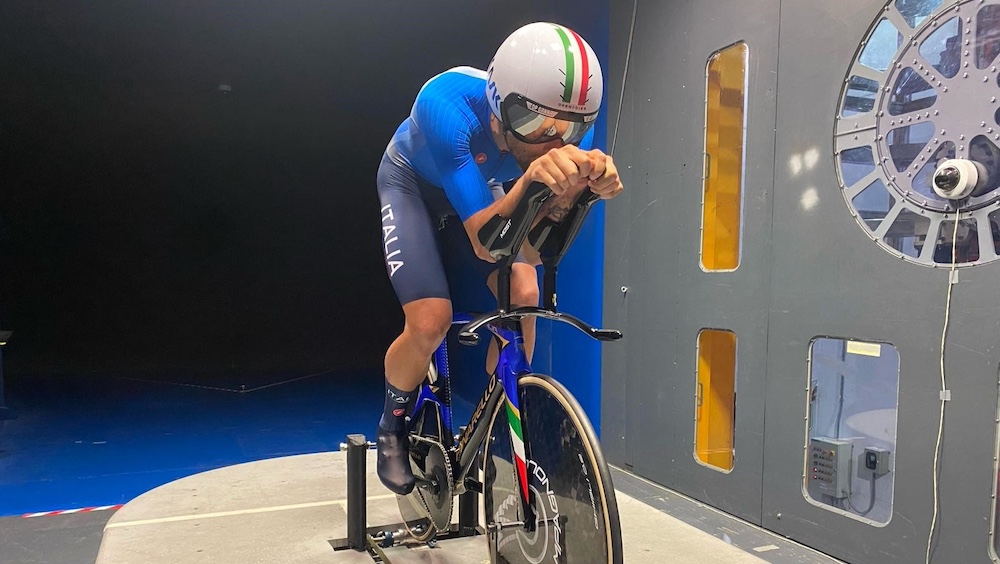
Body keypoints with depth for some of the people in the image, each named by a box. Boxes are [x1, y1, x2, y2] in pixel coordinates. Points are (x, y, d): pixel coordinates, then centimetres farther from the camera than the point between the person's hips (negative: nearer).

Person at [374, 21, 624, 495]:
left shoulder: (570, 129, -30)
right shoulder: (448, 106, -42)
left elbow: (532, 250, -33)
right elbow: (485, 242, -44)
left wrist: (579, 185, -50)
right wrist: (530, 180, -63)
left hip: (485, 188, 4)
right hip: (414, 183, -3)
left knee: (523, 296, -18)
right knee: (430, 323, -20)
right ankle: (393, 425, 13)